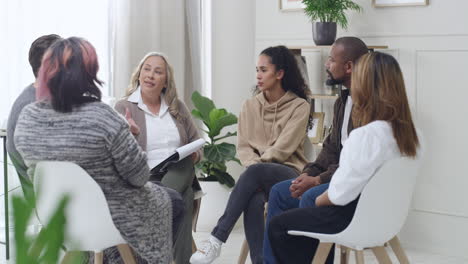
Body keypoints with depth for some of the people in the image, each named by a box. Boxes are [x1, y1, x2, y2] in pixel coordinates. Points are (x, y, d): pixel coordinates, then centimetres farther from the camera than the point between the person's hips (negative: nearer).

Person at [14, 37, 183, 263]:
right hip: (114, 220, -6)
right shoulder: (102, 117, -28)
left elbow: (36, 171, 7)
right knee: (173, 201, 25)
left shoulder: (26, 118, -10)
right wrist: (129, 135, -1)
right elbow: (139, 177, -19)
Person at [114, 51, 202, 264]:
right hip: (143, 178, -3)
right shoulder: (123, 108, 5)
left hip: (178, 174, 3)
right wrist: (129, 134, -23)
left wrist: (195, 155, -3)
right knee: (183, 198, -34)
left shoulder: (177, 107, 18)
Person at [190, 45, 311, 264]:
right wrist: (255, 165, -12)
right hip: (260, 179, 3)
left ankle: (217, 239, -38)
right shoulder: (250, 106, 14)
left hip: (288, 174, -3)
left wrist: (257, 166, -14)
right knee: (254, 199, -35)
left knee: (254, 172, -36)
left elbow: (282, 149, -8)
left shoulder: (299, 106, 1)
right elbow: (243, 147, 8)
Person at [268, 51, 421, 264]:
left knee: (277, 225, 9)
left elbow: (341, 193, -24)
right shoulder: (405, 132, -2)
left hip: (354, 219, -9)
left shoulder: (366, 135, -29)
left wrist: (320, 200, -3)